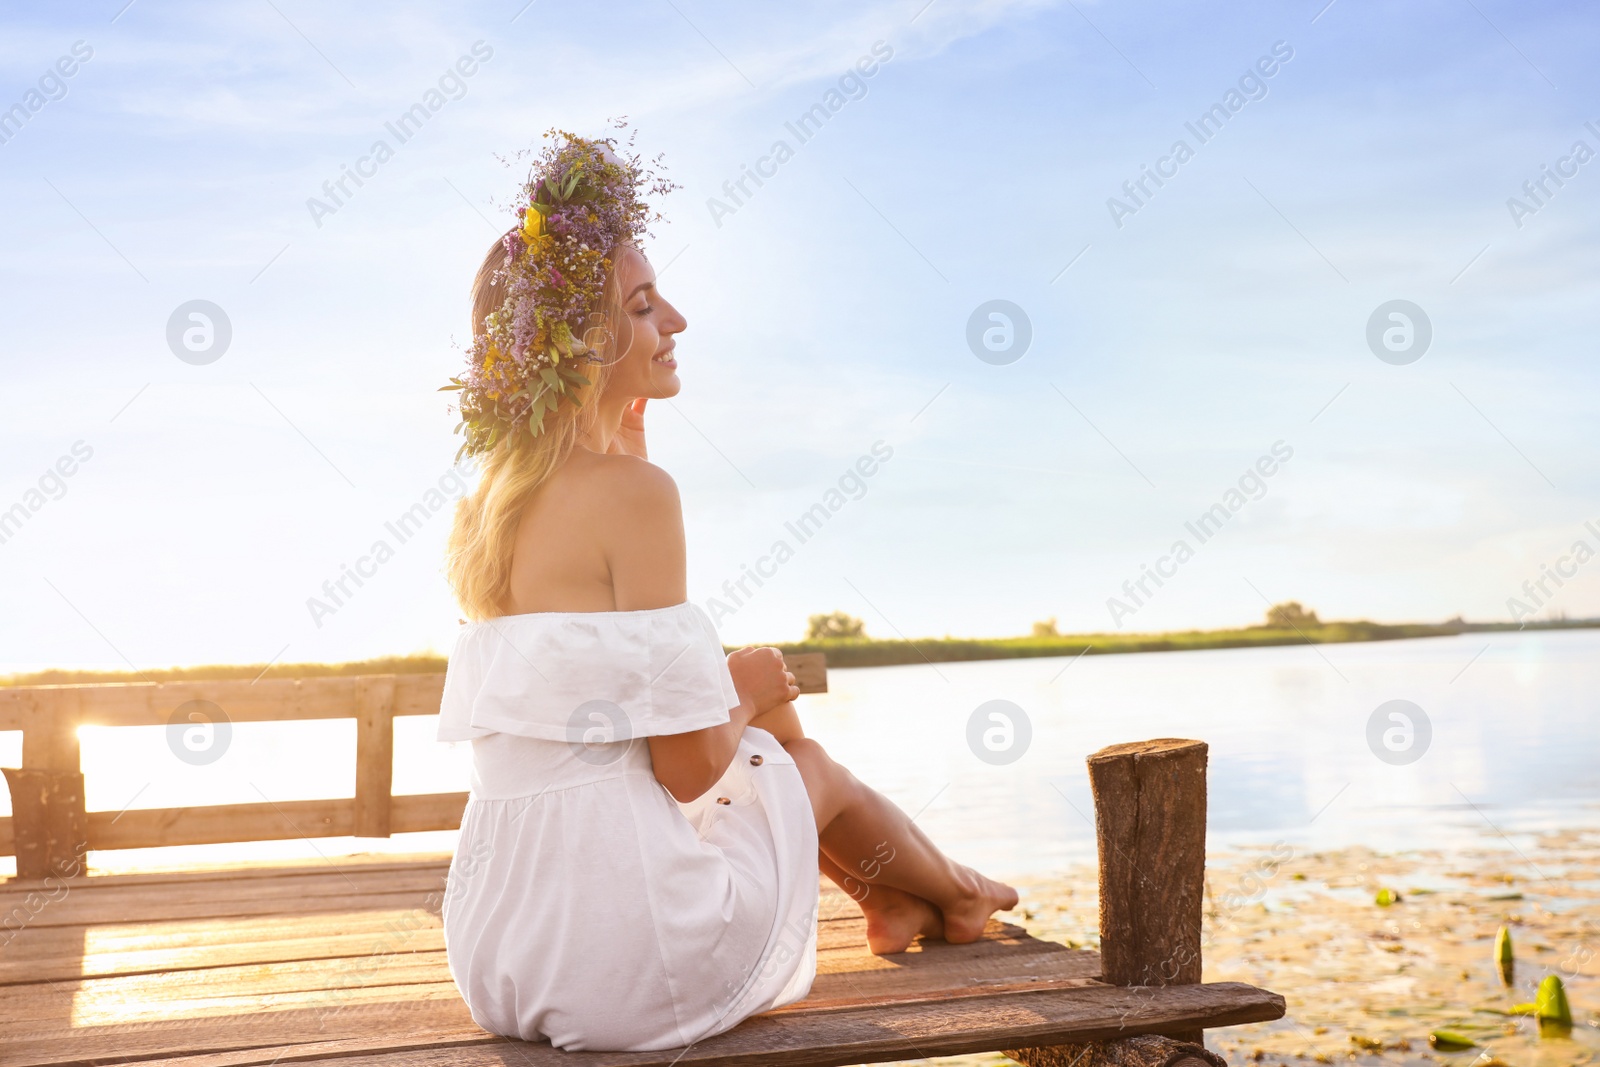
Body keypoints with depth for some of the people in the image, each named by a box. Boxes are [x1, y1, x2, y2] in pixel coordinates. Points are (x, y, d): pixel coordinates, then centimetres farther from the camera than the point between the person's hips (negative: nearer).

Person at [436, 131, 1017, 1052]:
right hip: (629, 957, -7)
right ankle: (954, 893, 53)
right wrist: (747, 697, 8)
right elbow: (691, 765, -16)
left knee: (770, 699, 25)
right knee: (805, 761, 22)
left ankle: (897, 900, 49)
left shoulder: (489, 505, 8)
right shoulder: (633, 491, -17)